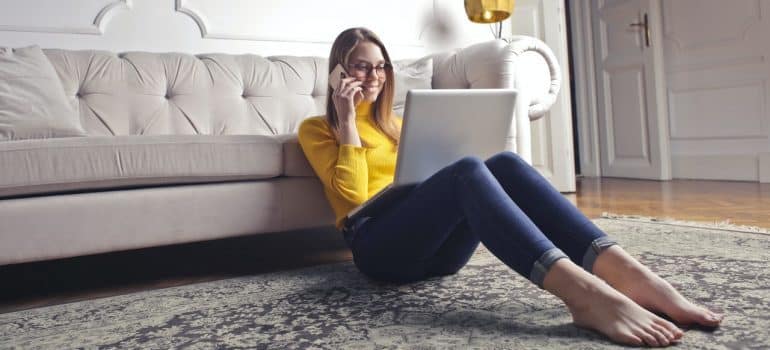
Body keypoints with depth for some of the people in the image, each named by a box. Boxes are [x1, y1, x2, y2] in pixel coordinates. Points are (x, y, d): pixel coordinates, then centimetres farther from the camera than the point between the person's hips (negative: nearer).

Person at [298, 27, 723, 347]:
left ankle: (625, 273, -41)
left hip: (435, 244, 5)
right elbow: (353, 192, -4)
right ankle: (585, 292, -54)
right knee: (466, 170, -34)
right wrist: (347, 121, -3)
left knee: (504, 163, -24)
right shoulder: (316, 128, 13)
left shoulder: (393, 122, 31)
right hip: (378, 245, -5)